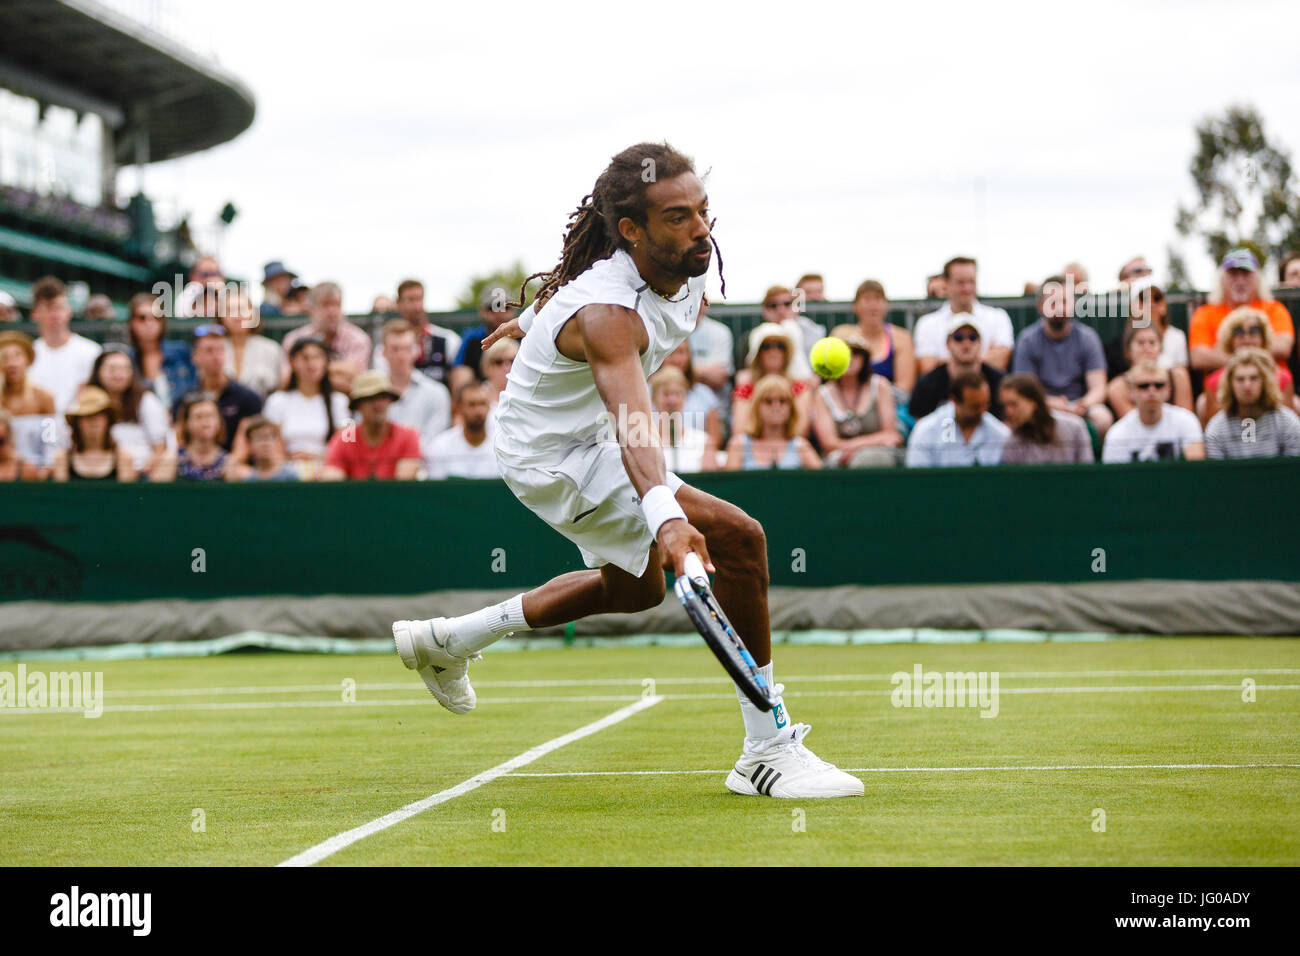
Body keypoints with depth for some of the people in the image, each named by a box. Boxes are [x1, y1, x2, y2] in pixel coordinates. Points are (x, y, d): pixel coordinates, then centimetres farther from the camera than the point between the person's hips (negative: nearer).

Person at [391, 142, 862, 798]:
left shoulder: (688, 270, -11)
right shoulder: (606, 314, -37)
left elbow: (570, 281, 12)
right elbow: (632, 421, -55)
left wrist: (535, 317, 31)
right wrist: (664, 514, -71)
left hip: (591, 437, 10)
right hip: (554, 462, -10)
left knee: (635, 588, 31)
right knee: (738, 538, -24)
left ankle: (444, 641, 43)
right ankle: (766, 751, -16)